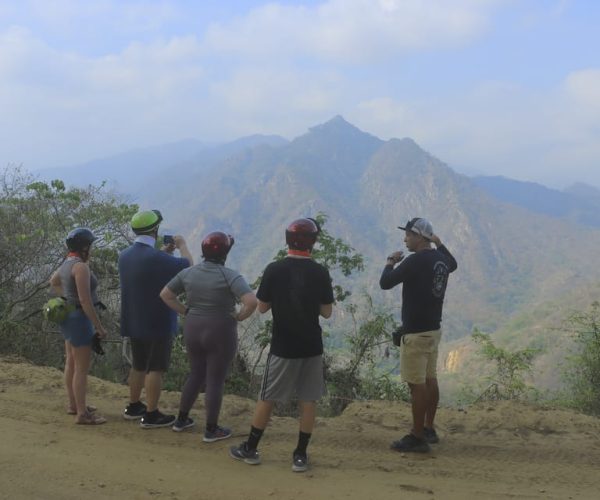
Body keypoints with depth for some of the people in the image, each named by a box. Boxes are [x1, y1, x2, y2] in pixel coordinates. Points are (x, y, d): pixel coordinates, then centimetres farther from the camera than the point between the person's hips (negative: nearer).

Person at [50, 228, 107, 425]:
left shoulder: (68, 263, 8)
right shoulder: (80, 267, -22)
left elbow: (53, 282, 29)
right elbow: (85, 300, -25)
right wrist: (99, 326, -20)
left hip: (69, 316, 10)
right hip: (79, 319, -10)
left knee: (71, 363, 18)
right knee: (82, 368, -5)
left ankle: (73, 405, 29)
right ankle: (82, 414, -1)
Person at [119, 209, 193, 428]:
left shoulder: (125, 255, 0)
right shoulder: (157, 259, -25)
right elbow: (188, 265, -12)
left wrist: (163, 252, 20)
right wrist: (182, 244, 4)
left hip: (134, 322, 8)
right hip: (158, 322, -8)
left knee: (138, 365, 21)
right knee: (156, 369, 2)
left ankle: (133, 407, 32)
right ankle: (151, 415, 7)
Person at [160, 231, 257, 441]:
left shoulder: (188, 273, 0)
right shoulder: (230, 276, -16)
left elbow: (165, 294, 6)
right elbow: (252, 302, -28)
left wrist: (186, 312, 6)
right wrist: (239, 316, -11)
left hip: (193, 332, 5)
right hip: (220, 335, -5)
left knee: (196, 375, 22)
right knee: (215, 381, 6)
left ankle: (181, 419, 29)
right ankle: (211, 430, 14)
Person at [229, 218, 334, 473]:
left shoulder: (274, 270, -8)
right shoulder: (319, 272, -6)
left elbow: (262, 307, 0)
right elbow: (326, 312, 0)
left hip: (282, 346, 0)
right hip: (311, 346, 0)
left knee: (267, 398, 11)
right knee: (308, 400, 9)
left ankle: (250, 449, 22)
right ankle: (300, 455, 12)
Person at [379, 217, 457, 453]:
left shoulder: (415, 261, -19)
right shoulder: (440, 259, 7)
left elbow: (385, 283, -17)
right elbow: (453, 264, 32)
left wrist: (391, 262, 0)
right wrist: (438, 243, 27)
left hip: (415, 332, -9)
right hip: (433, 329, 9)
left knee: (417, 384, -5)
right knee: (430, 380, 15)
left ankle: (417, 437, 0)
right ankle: (428, 429, 26)